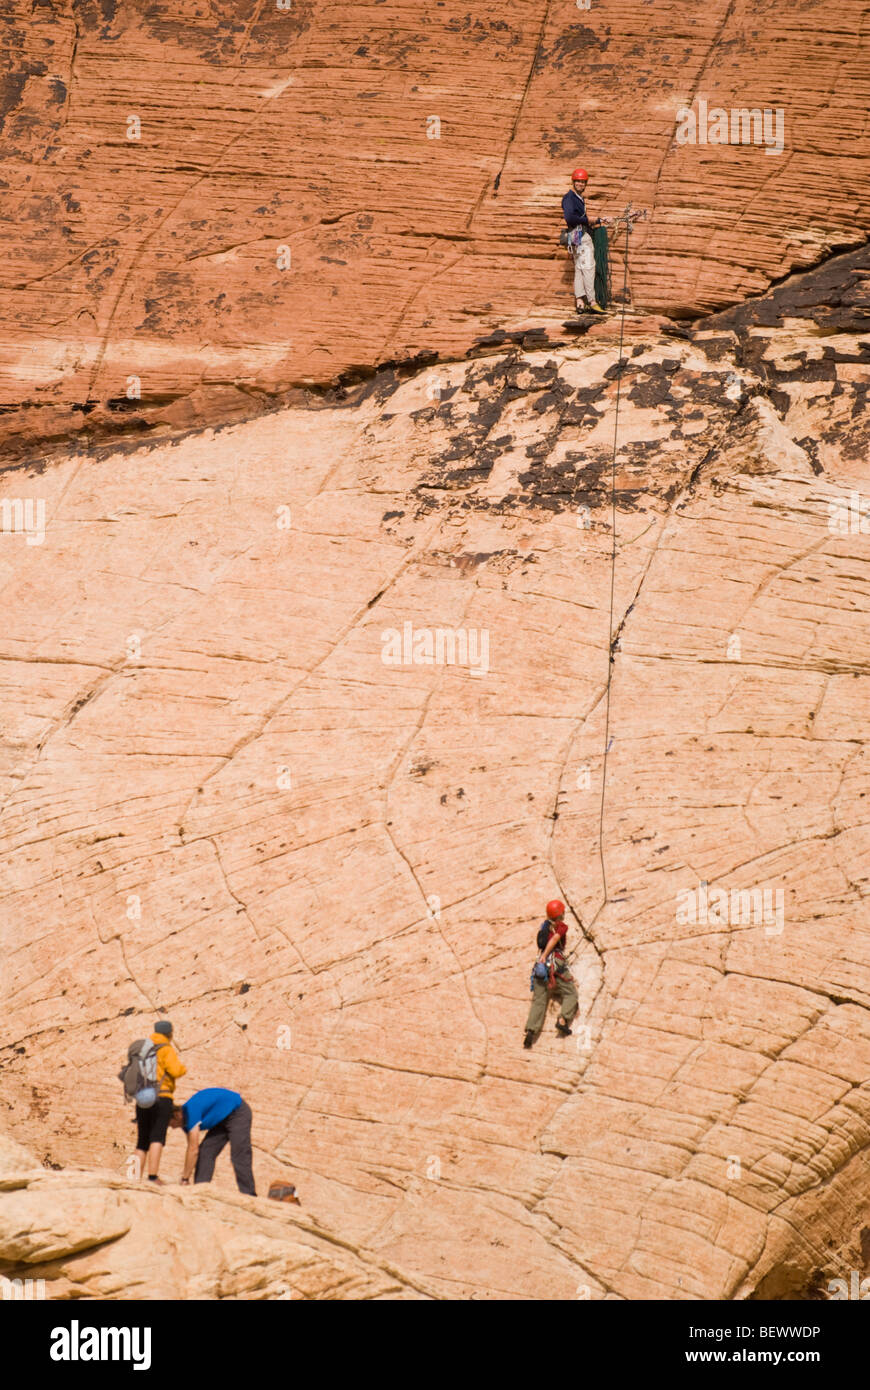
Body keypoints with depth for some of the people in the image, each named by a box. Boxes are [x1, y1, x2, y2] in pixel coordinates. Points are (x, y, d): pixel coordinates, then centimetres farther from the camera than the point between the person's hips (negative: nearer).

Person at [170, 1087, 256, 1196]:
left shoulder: (191, 1112, -29)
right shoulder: (185, 1118, -3)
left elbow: (193, 1150, -29)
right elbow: (191, 1149, 4)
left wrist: (185, 1179, -23)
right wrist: (185, 1176, 2)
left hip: (238, 1113, -9)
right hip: (222, 1119, 9)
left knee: (239, 1157, -15)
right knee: (205, 1153, -3)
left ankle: (249, 1194, -13)